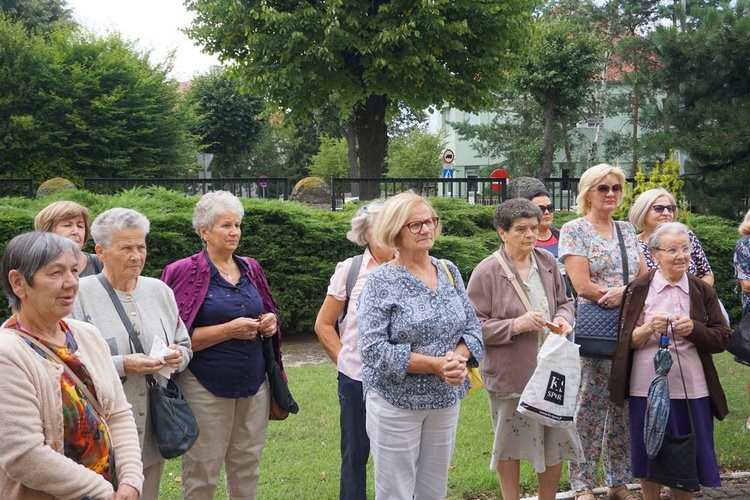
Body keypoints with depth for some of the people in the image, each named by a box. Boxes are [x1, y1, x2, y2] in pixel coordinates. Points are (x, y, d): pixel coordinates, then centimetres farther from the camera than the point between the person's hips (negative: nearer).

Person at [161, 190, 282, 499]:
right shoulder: (185, 272, -7)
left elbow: (268, 314, 22)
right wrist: (228, 330, -18)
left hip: (254, 384, 5)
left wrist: (269, 323, -2)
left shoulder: (251, 269, 9)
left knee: (247, 470, 12)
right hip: (207, 389, -5)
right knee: (201, 475, 2)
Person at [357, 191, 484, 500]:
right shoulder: (381, 282, -11)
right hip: (396, 403, -5)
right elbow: (374, 349, -19)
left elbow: (472, 328, 6)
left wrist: (458, 358, -16)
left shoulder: (449, 272, 6)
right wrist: (437, 365, -22)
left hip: (446, 400, 5)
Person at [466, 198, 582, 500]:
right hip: (509, 372, -4)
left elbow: (564, 302, 18)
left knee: (556, 441, 11)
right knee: (511, 444, 10)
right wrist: (514, 326, -21)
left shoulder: (547, 262, 5)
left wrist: (563, 318, -4)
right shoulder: (487, 271, -11)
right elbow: (474, 325, -11)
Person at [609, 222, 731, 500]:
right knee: (648, 456, 8)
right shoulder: (638, 290, 1)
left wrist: (694, 329, -16)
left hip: (691, 388, 1)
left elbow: (722, 339, 2)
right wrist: (649, 328, -18)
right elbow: (625, 342, 0)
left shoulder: (703, 291, 4)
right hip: (647, 386, -1)